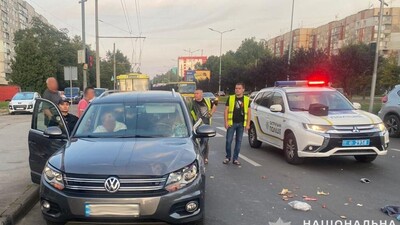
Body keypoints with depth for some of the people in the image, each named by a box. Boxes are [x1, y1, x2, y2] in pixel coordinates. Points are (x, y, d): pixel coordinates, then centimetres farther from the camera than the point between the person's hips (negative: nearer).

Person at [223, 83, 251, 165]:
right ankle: (227, 157, 17)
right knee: (229, 140, 0)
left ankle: (235, 158, 17)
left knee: (239, 141, 6)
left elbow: (249, 112, 6)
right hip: (231, 123, -1)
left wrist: (248, 124, -1)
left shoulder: (247, 99, 5)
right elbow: (226, 110, 2)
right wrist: (226, 122, -6)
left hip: (241, 124, 1)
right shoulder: (230, 98, 2)